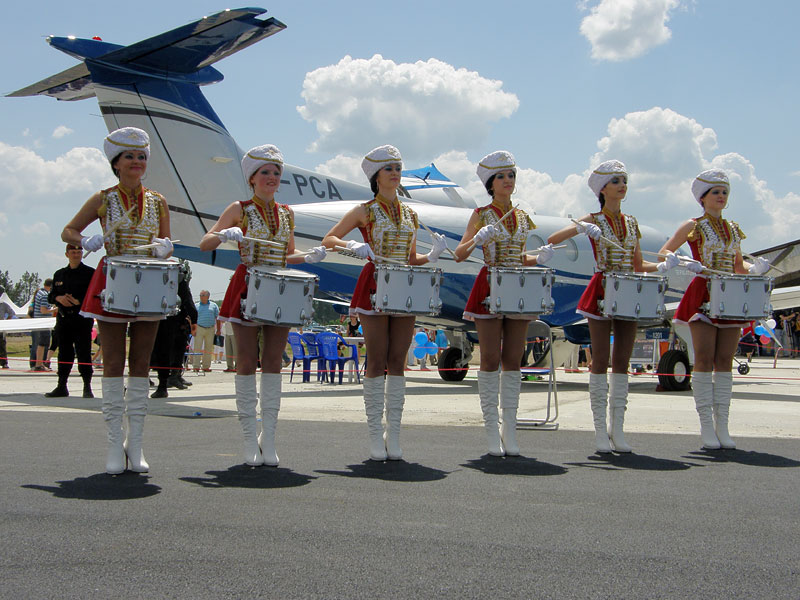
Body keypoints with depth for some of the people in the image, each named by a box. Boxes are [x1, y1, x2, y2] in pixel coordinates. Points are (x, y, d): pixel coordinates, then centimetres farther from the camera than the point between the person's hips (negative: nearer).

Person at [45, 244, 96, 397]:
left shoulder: (90, 273, 2)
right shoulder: (59, 274, 17)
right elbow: (51, 296, 18)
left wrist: (79, 301, -16)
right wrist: (58, 298, -5)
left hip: (82, 319, -4)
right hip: (63, 318, 4)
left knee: (83, 353, -8)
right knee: (64, 353, 6)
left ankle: (87, 387, -4)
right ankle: (61, 387, 12)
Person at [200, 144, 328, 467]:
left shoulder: (286, 214, 13)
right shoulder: (239, 210, 2)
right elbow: (204, 244, -1)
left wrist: (309, 258, 1)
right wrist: (225, 235, -21)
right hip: (247, 289, -3)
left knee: (273, 363, 2)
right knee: (247, 362, -1)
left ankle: (268, 438, 7)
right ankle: (250, 439, 6)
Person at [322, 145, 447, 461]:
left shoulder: (410, 215, 15)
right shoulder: (364, 211, 2)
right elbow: (328, 240, 0)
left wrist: (432, 256, -2)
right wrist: (353, 245, -18)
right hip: (374, 287, -4)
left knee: (397, 361, 3)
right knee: (377, 361, -4)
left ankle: (394, 434, 9)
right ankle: (375, 435, 3)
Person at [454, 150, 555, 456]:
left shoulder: (522, 217, 14)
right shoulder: (481, 215, 1)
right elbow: (459, 254, -4)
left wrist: (539, 258, 0)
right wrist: (477, 239, -22)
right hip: (489, 289, -4)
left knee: (513, 360, 3)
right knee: (491, 360, -4)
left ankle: (509, 430, 8)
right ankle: (492, 430, 2)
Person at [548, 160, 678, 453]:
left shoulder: (631, 223, 13)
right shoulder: (593, 220, 0)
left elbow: (638, 266, 15)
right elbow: (551, 240, -11)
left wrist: (662, 266, -3)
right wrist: (580, 229, -26)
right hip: (602, 292, -4)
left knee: (622, 362, 5)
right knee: (601, 361, -3)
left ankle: (617, 429, 11)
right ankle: (600, 430, 2)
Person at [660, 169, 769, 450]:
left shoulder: (733, 229, 17)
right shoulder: (693, 227, 3)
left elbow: (737, 266, 22)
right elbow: (663, 253, 0)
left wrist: (754, 268, 0)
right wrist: (685, 264, -18)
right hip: (703, 295, -5)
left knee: (725, 361, 2)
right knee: (704, 360, -9)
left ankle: (722, 426, 5)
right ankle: (706, 426, -6)